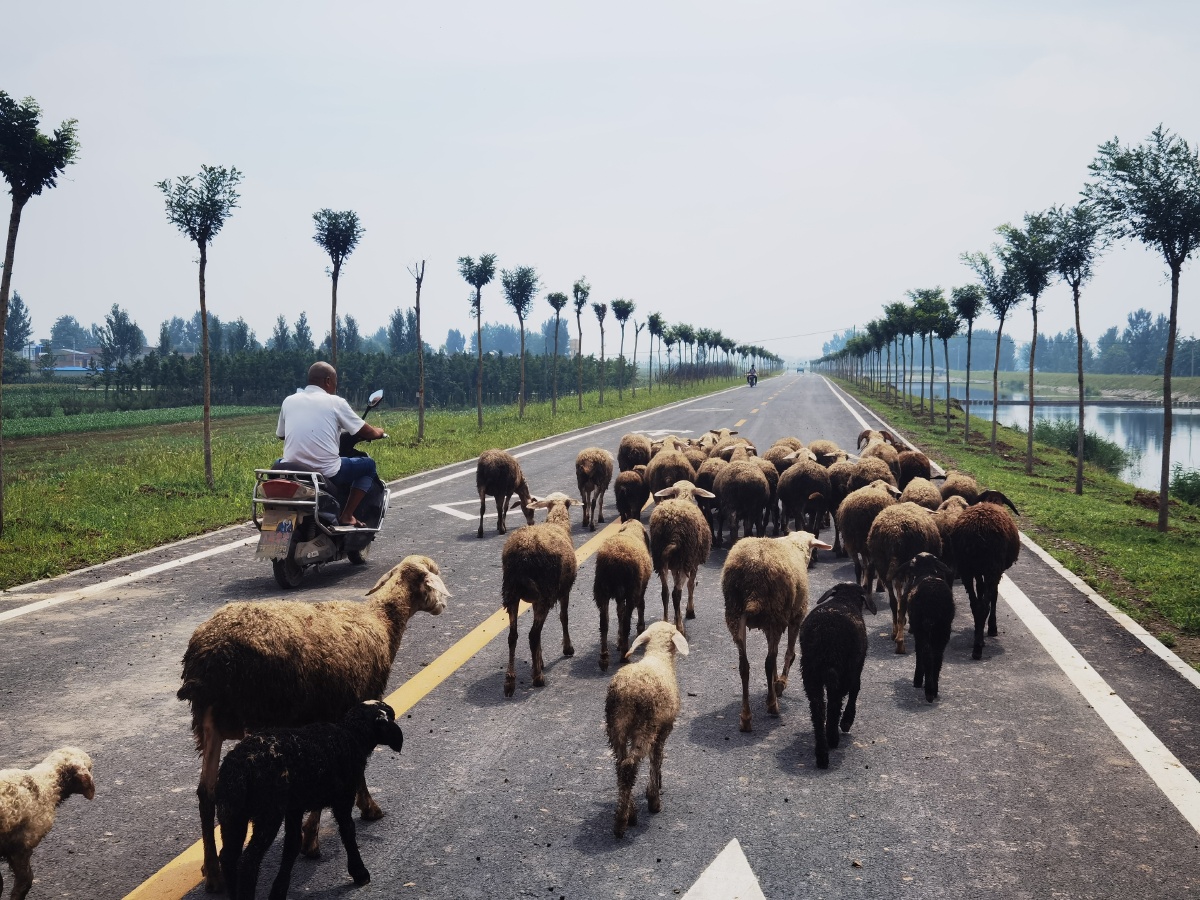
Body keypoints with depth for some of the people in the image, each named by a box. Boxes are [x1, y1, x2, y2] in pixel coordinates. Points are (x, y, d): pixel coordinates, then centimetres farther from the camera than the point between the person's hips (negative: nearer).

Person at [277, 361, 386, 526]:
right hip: (327, 473, -5)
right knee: (368, 464, 18)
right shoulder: (336, 402, -2)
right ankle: (346, 515, 7)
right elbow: (368, 433, 4)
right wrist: (379, 432, 28)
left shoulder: (289, 401, 8)